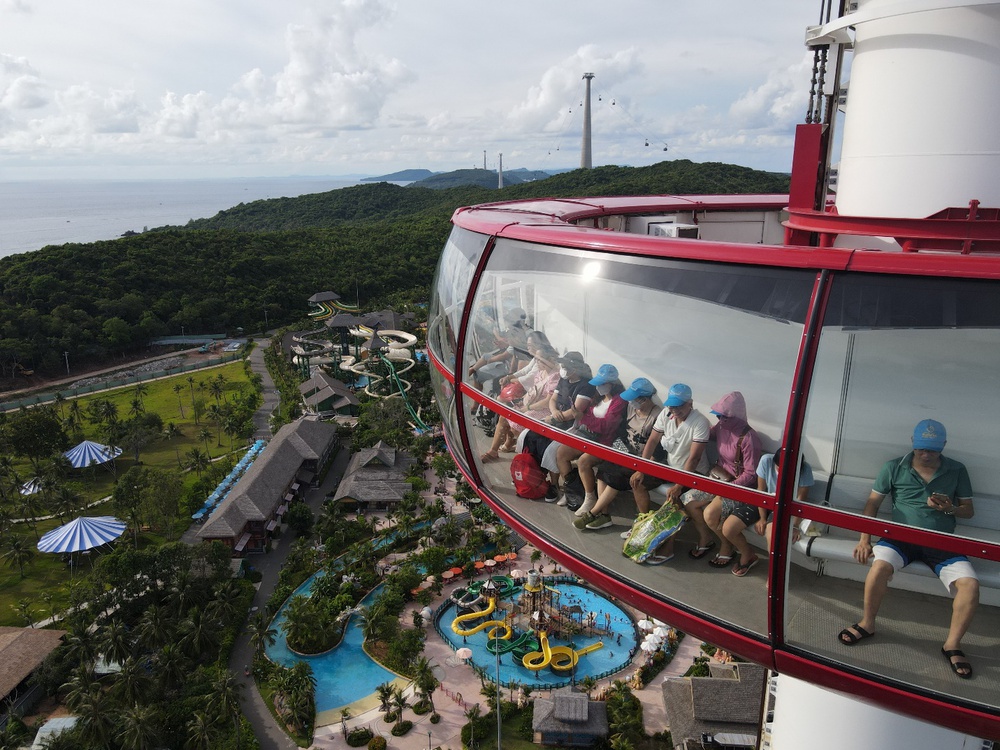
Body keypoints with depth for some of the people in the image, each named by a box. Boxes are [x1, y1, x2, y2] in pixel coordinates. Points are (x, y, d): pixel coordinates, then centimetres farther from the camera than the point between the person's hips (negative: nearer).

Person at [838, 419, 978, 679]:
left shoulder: (957, 471, 8)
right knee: (879, 566, -32)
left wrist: (950, 508, -10)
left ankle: (952, 644, -1)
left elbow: (969, 511, 14)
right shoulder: (894, 468, 4)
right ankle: (867, 624, -7)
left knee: (970, 584, -24)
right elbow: (873, 502, 5)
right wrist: (865, 539, -5)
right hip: (901, 537, -1)